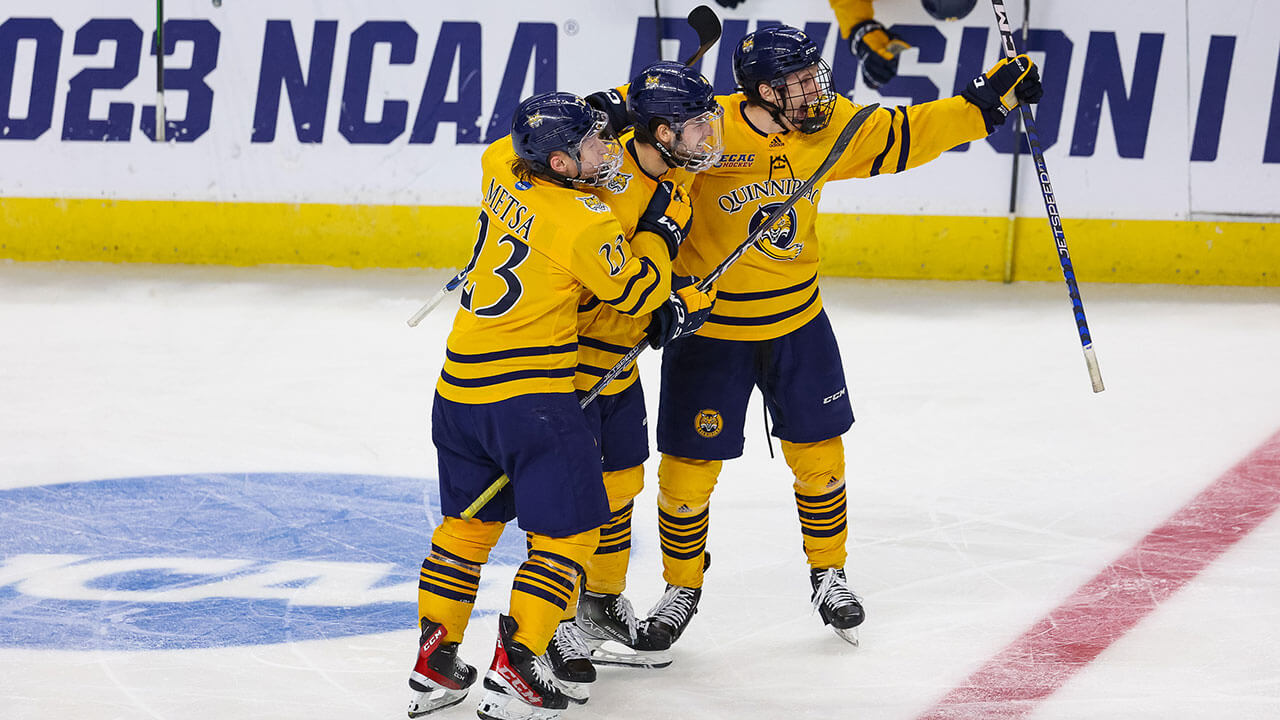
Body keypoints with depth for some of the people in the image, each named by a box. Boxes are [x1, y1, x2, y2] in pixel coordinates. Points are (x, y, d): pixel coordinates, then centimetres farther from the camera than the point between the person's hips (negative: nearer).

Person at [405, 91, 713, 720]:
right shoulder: (582, 220, -16)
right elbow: (638, 293, -6)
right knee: (567, 532, 3)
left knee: (467, 523, 20)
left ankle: (434, 664, 21)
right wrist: (663, 228, 7)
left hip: (459, 389, 8)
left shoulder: (502, 169, 3)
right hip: (532, 396, -8)